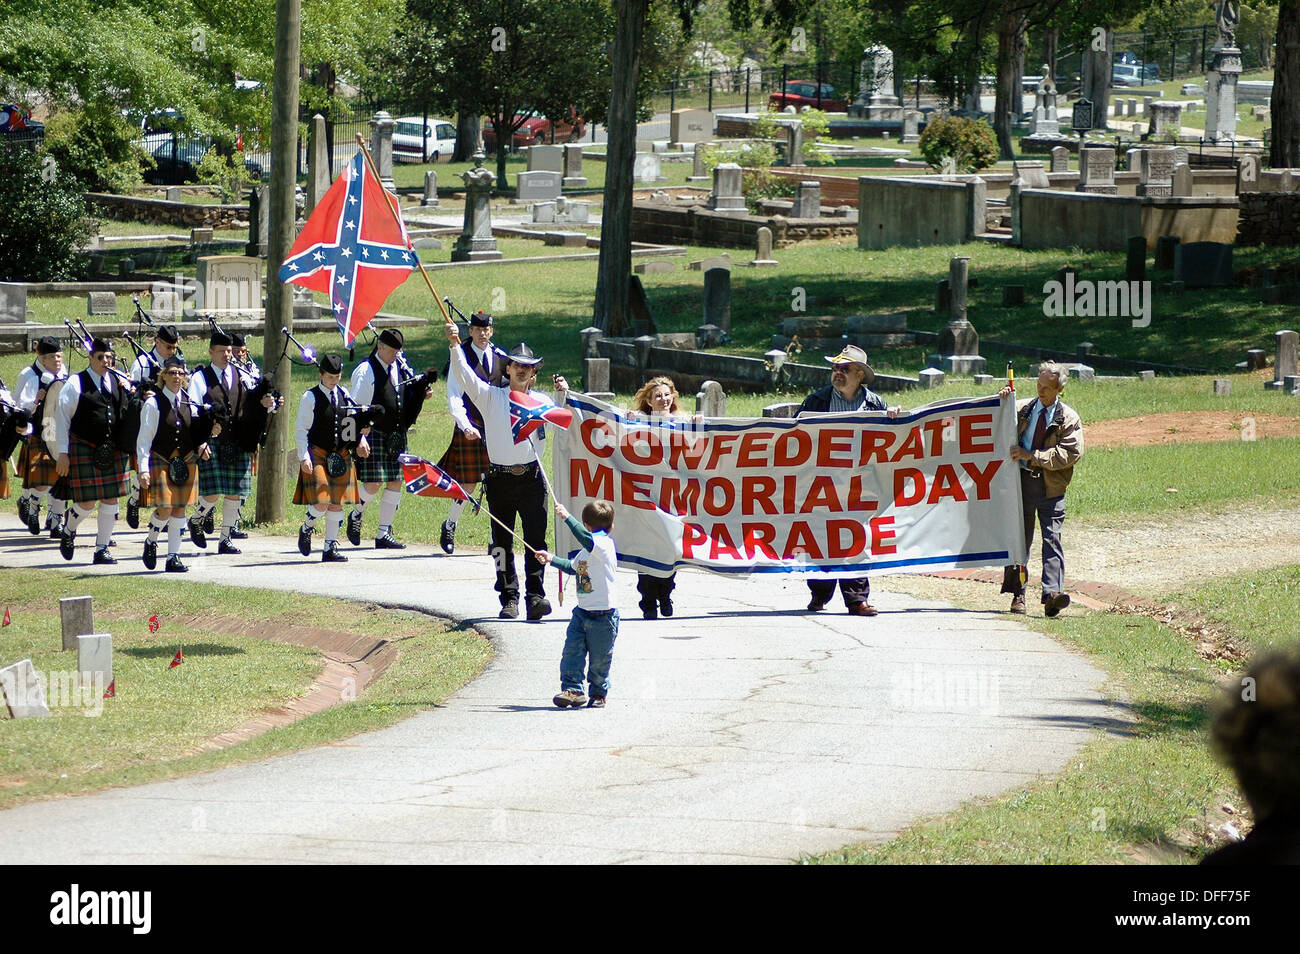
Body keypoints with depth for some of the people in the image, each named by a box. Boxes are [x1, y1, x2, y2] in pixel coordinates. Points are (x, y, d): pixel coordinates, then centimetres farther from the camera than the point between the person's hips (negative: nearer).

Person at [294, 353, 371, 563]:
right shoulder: (311, 398, -6)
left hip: (340, 456, 5)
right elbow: (301, 430, -7)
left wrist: (361, 439, 1)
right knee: (321, 503, -14)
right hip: (317, 454, -5)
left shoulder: (344, 395, 9)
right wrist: (304, 457, -15)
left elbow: (352, 422, 19)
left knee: (337, 504, 4)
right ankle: (306, 529, 16)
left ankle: (331, 548, 11)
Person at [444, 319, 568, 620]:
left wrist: (563, 396, -14)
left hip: (531, 477, 0)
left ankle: (535, 595, -9)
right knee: (502, 542, 3)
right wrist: (455, 345, -18)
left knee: (536, 539, -8)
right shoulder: (491, 396, 6)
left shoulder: (540, 400, 9)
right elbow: (464, 374, -5)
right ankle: (509, 598, 9)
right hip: (499, 479, 0)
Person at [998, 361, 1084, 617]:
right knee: (1019, 538, 5)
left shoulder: (1068, 418, 4)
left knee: (1052, 539, -11)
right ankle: (1017, 594, 13)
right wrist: (1001, 401, 0)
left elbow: (1071, 453, -8)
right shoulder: (1021, 409, 11)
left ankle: (1052, 594, -20)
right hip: (1021, 480, 2)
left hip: (1051, 487, -2)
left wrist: (1032, 456, -14)